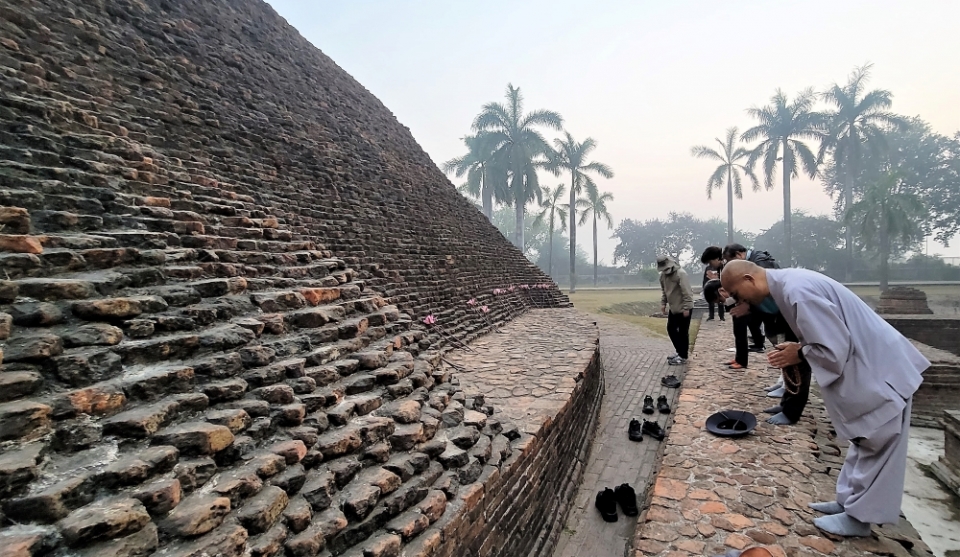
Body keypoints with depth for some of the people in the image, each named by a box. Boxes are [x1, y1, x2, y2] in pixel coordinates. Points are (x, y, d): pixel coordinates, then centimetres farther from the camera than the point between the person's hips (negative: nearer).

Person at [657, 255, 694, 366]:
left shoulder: (680, 273, -21)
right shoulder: (663, 275, 4)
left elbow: (686, 292, -23)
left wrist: (686, 308, -24)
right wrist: (663, 303, 6)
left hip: (683, 308, -8)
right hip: (673, 308, 8)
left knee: (683, 332, -1)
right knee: (671, 329, 13)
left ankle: (683, 356, 9)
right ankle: (681, 352, 26)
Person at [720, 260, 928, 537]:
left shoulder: (797, 291, -29)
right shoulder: (788, 282, 2)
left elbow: (834, 348, -28)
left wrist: (799, 354, -12)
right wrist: (799, 348, -2)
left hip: (881, 371, -10)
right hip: (870, 365, 10)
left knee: (874, 447, 4)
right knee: (864, 441, 19)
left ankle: (858, 517, 17)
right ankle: (848, 501, 32)